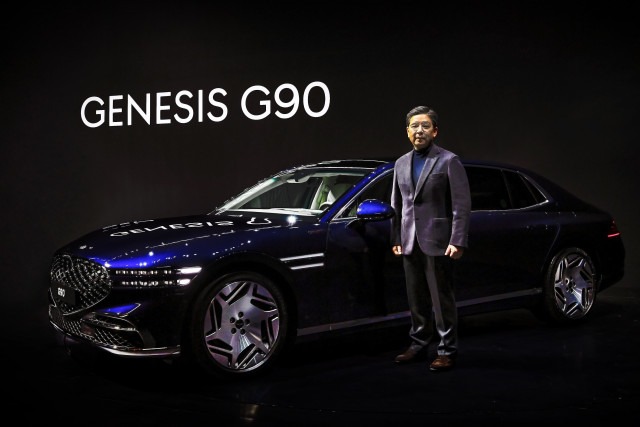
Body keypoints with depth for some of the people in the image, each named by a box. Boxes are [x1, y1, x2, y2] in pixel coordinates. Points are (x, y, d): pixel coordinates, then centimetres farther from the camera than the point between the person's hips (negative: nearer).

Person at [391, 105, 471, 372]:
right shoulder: (401, 164, 13)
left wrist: (458, 241, -15)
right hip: (410, 243, 6)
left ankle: (447, 351, 10)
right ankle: (418, 345, 25)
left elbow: (462, 205, -9)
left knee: (442, 299, 0)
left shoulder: (449, 161, -4)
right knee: (416, 298, 13)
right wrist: (396, 238, 12)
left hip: (437, 242, -5)